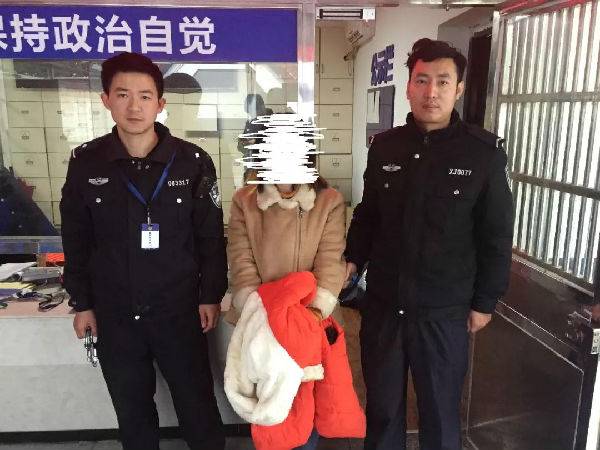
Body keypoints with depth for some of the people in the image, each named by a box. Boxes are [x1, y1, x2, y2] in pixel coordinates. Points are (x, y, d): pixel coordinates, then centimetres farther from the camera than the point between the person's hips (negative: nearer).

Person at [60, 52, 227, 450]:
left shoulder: (193, 162, -9)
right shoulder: (85, 164, -4)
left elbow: (211, 236, -3)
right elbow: (76, 240, 4)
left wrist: (211, 296, -2)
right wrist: (82, 303, 6)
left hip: (178, 309, -2)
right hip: (114, 314, 2)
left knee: (198, 406, 10)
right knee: (132, 411, 20)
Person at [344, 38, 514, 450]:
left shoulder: (485, 152, -8)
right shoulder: (384, 146, 1)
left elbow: (497, 236, -4)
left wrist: (485, 302, -2)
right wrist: (352, 260, -1)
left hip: (444, 309, -2)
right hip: (382, 301, 3)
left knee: (440, 408, 17)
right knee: (382, 402, 20)